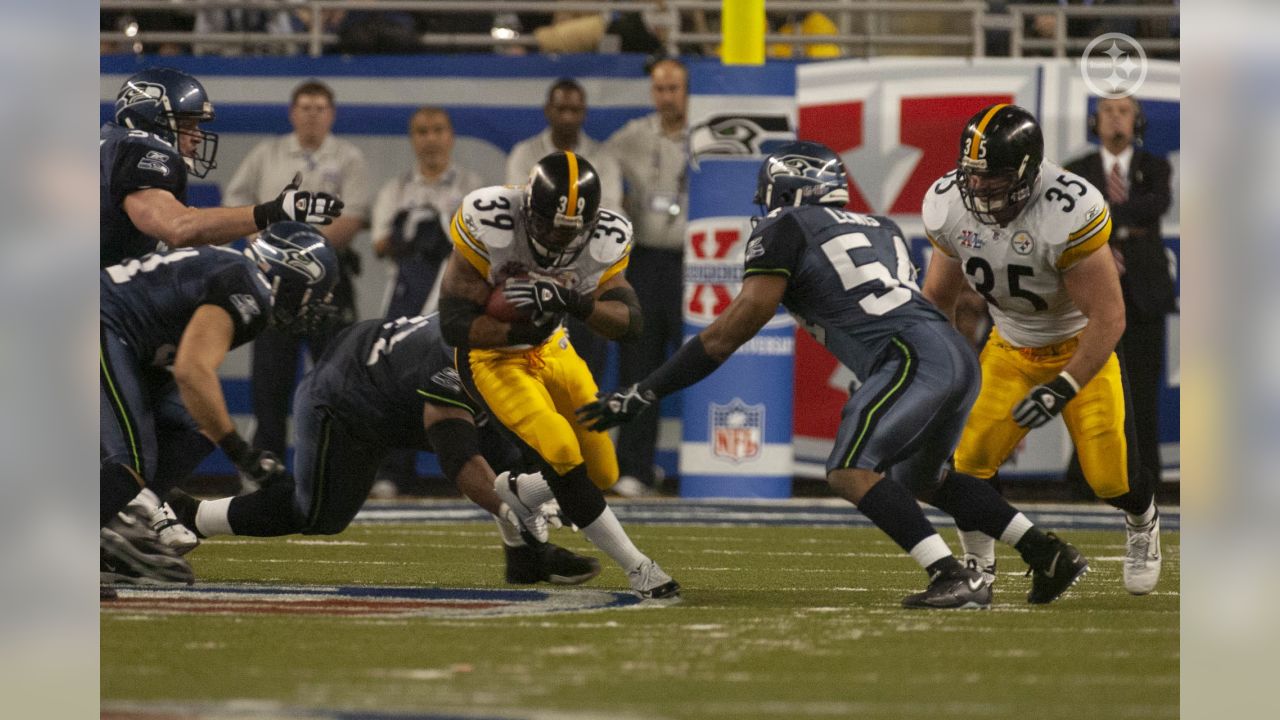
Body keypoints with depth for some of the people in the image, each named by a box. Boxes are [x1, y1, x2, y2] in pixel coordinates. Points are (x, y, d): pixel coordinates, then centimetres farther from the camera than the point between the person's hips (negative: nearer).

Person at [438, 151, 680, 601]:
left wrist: (577, 304, -38)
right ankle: (638, 570, -10)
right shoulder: (489, 226, -29)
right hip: (492, 358, -6)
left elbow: (629, 323, -19)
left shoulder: (604, 239, -16)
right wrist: (516, 331, -41)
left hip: (552, 350, 6)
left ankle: (512, 499, 36)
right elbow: (454, 323, -26)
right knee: (563, 457, -22)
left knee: (601, 474, 7)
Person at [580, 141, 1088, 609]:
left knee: (850, 473, -15)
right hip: (959, 356, 8)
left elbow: (733, 330, 0)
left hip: (915, 357, -8)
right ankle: (1049, 554, 24)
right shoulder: (878, 228, 26)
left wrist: (642, 395, 2)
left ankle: (954, 577, -26)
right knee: (918, 479, 26)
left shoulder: (786, 230, 5)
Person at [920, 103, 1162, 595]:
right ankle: (978, 567, 15)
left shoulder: (1069, 213, -35)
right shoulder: (950, 205, -17)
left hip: (1081, 349, -4)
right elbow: (937, 296, 1)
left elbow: (1108, 318, -28)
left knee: (1110, 477, -5)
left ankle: (1142, 523, 32)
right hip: (1011, 348, 4)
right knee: (969, 463, -11)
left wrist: (1062, 390, -32)